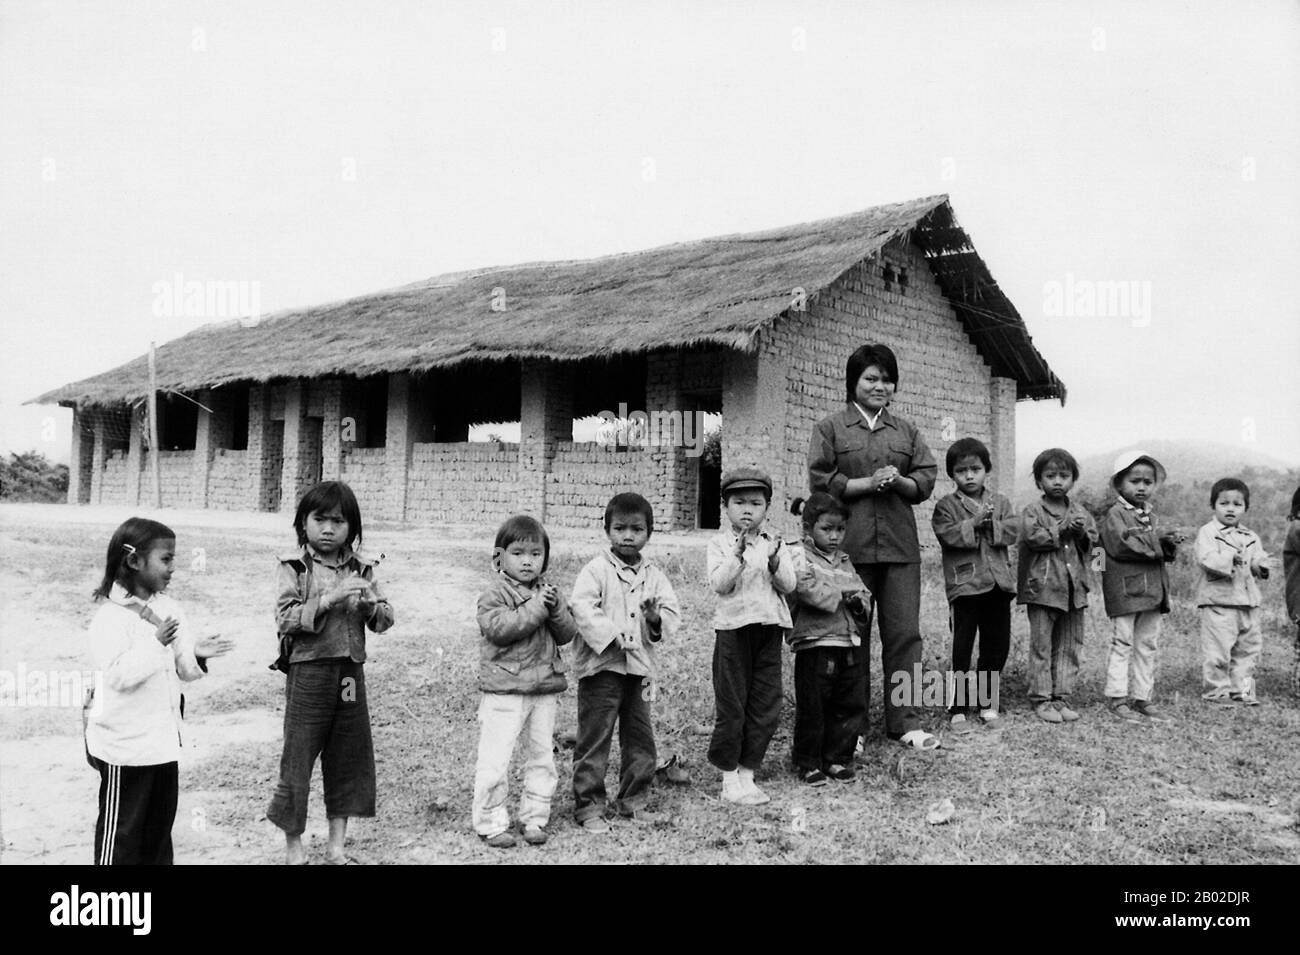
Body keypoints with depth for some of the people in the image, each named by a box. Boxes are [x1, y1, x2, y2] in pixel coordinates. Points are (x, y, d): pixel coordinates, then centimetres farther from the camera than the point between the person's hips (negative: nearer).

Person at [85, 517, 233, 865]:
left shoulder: (170, 608, 5)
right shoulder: (111, 615, -15)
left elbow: (184, 670, 8)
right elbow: (118, 674, -24)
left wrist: (197, 655, -13)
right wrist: (156, 643, -32)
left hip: (164, 740, 7)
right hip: (125, 745, -7)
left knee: (160, 826, 17)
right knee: (121, 831, 5)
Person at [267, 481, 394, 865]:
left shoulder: (361, 568, 6)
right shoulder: (295, 566, -4)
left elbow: (386, 619, 7)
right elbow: (285, 618, -14)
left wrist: (370, 602, -14)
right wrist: (328, 599, -23)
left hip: (350, 670, 4)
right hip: (308, 670, -4)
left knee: (349, 757, 10)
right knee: (299, 755, 4)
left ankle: (336, 846, 24)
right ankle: (293, 845, 21)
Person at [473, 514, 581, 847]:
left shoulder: (550, 593, 11)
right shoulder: (494, 595, -6)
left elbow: (568, 633, 4)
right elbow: (497, 628, -23)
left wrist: (556, 608, -15)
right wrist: (535, 608, -22)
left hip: (545, 690, 5)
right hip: (504, 691, -5)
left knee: (542, 757, 12)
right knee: (494, 761, -4)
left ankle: (534, 818, 24)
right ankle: (491, 823, 9)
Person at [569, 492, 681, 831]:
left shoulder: (654, 576, 9)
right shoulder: (596, 570, -6)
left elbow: (672, 615, 6)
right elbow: (582, 608, -18)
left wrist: (656, 619, -16)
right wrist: (610, 635, -24)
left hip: (639, 668, 6)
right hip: (600, 667, -5)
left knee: (640, 740, 13)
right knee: (593, 740, 0)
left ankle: (633, 802, 28)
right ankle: (588, 807, 10)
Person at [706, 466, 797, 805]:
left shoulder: (774, 543, 9)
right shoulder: (720, 543, -2)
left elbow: (789, 586, 1)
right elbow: (719, 584, -14)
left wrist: (775, 562, -17)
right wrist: (738, 555, -26)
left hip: (769, 628, 4)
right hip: (734, 627, -4)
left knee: (766, 706, 7)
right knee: (731, 706, 2)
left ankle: (747, 772, 19)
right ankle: (729, 779, 13)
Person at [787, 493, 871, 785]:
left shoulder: (844, 560, 17)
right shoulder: (800, 557, -6)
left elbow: (863, 592, 19)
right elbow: (808, 589, -22)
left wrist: (859, 602, -4)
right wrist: (842, 593, -12)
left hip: (850, 645, 7)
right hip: (815, 644, -7)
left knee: (851, 706, 10)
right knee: (812, 708, 1)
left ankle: (837, 759, 23)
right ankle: (808, 763, 13)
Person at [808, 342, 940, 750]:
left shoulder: (905, 430, 15)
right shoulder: (830, 428, 4)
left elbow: (926, 479, 11)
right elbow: (821, 481, -4)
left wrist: (899, 481, -9)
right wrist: (868, 482, -13)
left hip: (900, 546, 3)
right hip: (849, 545, -3)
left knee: (904, 633, 2)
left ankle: (905, 722, 11)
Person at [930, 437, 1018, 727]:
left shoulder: (1000, 502, 12)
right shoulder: (946, 505, 1)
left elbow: (1012, 529, -2)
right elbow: (949, 535, -14)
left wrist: (990, 525, -16)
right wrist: (975, 522, -22)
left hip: (998, 583, 4)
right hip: (964, 585, -4)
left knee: (997, 646, 11)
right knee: (962, 649, -2)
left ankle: (986, 702, 25)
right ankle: (957, 708, 5)